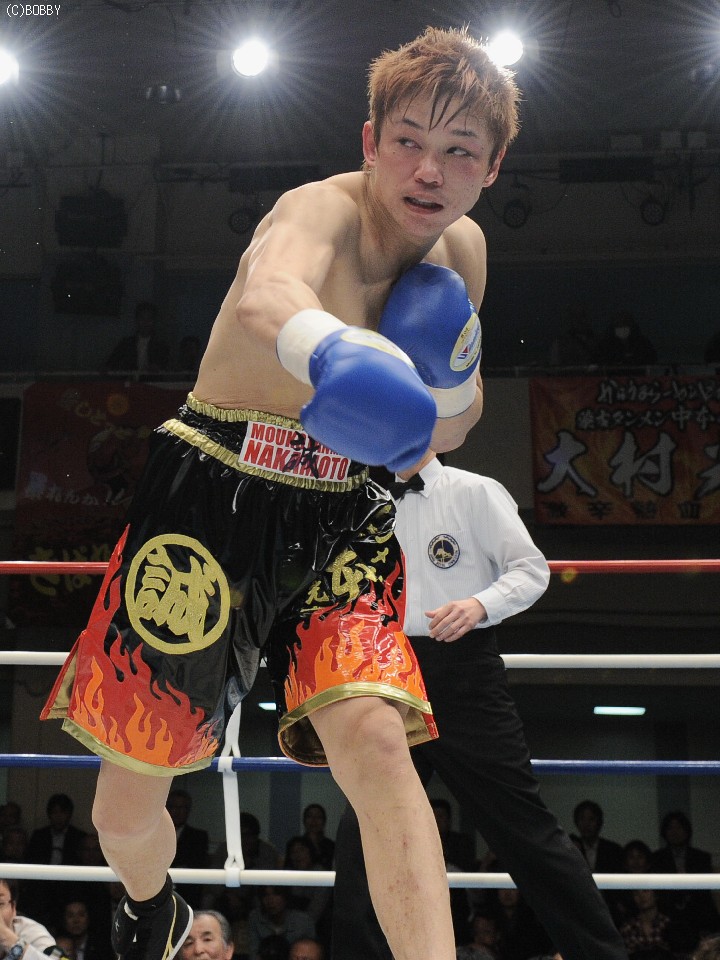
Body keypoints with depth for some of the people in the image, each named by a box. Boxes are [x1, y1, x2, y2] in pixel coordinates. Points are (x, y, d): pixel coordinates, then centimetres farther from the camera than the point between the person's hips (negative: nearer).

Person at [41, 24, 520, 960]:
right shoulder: (321, 210, -17)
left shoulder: (462, 250, 3)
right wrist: (335, 355, -68)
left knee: (372, 737, -25)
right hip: (210, 496, -4)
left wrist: (451, 374, -10)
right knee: (125, 805, 6)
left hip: (340, 516, 4)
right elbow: (265, 299, -44)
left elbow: (444, 435, 14)